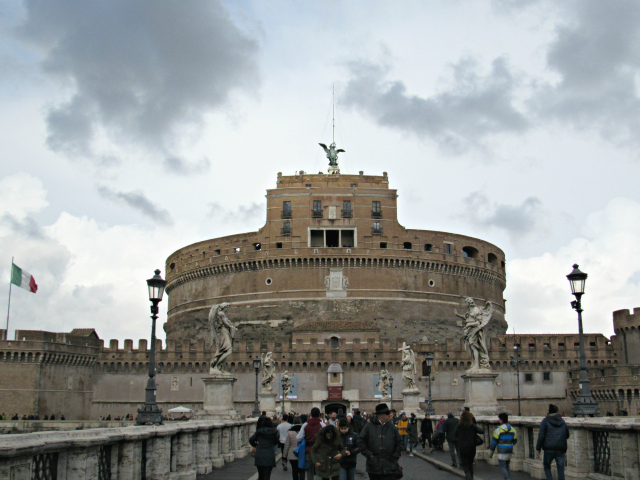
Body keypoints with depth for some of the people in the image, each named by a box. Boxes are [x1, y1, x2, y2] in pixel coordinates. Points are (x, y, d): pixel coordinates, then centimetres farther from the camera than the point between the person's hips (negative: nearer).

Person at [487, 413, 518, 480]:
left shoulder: (498, 430, -12)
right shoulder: (512, 429, 5)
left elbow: (493, 442, -9)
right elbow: (515, 441, 14)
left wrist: (490, 453, 0)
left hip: (502, 452, -6)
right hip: (509, 451, 6)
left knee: (502, 467, -3)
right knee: (507, 467, 15)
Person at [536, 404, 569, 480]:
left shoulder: (545, 421, -2)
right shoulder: (562, 421, 10)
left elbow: (541, 436, -8)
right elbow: (567, 435, 19)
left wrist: (538, 448, -2)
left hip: (549, 449, -3)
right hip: (561, 449, 3)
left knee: (547, 466, 14)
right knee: (560, 468, 6)